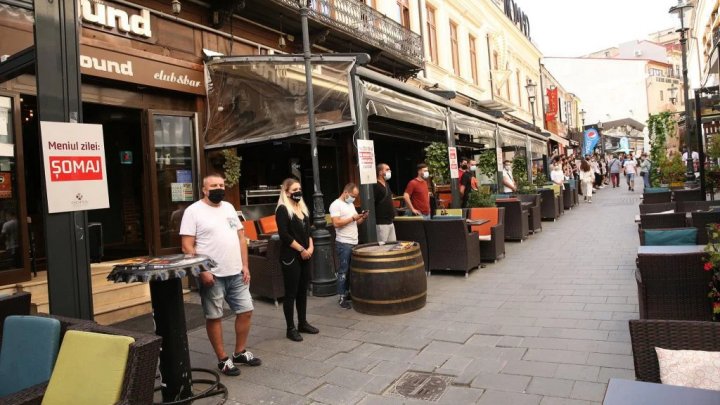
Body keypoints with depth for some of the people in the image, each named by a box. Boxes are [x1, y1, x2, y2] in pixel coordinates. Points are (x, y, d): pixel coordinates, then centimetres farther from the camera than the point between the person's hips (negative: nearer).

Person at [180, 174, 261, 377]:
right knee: (214, 317, 5)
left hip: (236, 273, 6)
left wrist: (245, 265, 6)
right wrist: (202, 271, -18)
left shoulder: (229, 207, 11)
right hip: (212, 275, -6)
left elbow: (241, 237, 13)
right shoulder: (193, 211, -8)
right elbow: (187, 246, -12)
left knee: (246, 311, 10)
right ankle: (223, 359, 19)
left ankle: (240, 352, 28)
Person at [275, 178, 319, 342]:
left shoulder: (303, 208, 14)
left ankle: (303, 323, 25)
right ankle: (291, 328, 9)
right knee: (291, 293, 0)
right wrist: (301, 250, -14)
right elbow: (284, 235, -17)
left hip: (305, 256, 7)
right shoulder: (282, 209, -10)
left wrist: (311, 247, -1)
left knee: (303, 291, 14)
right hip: (290, 257, -7)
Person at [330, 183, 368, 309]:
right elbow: (336, 223, -20)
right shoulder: (336, 205, -10)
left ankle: (347, 293, 22)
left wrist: (363, 218, 1)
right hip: (343, 244, -8)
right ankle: (341, 298, 3)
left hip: (354, 243, 8)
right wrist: (353, 218, -17)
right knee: (343, 271, -3)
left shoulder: (350, 204, 17)